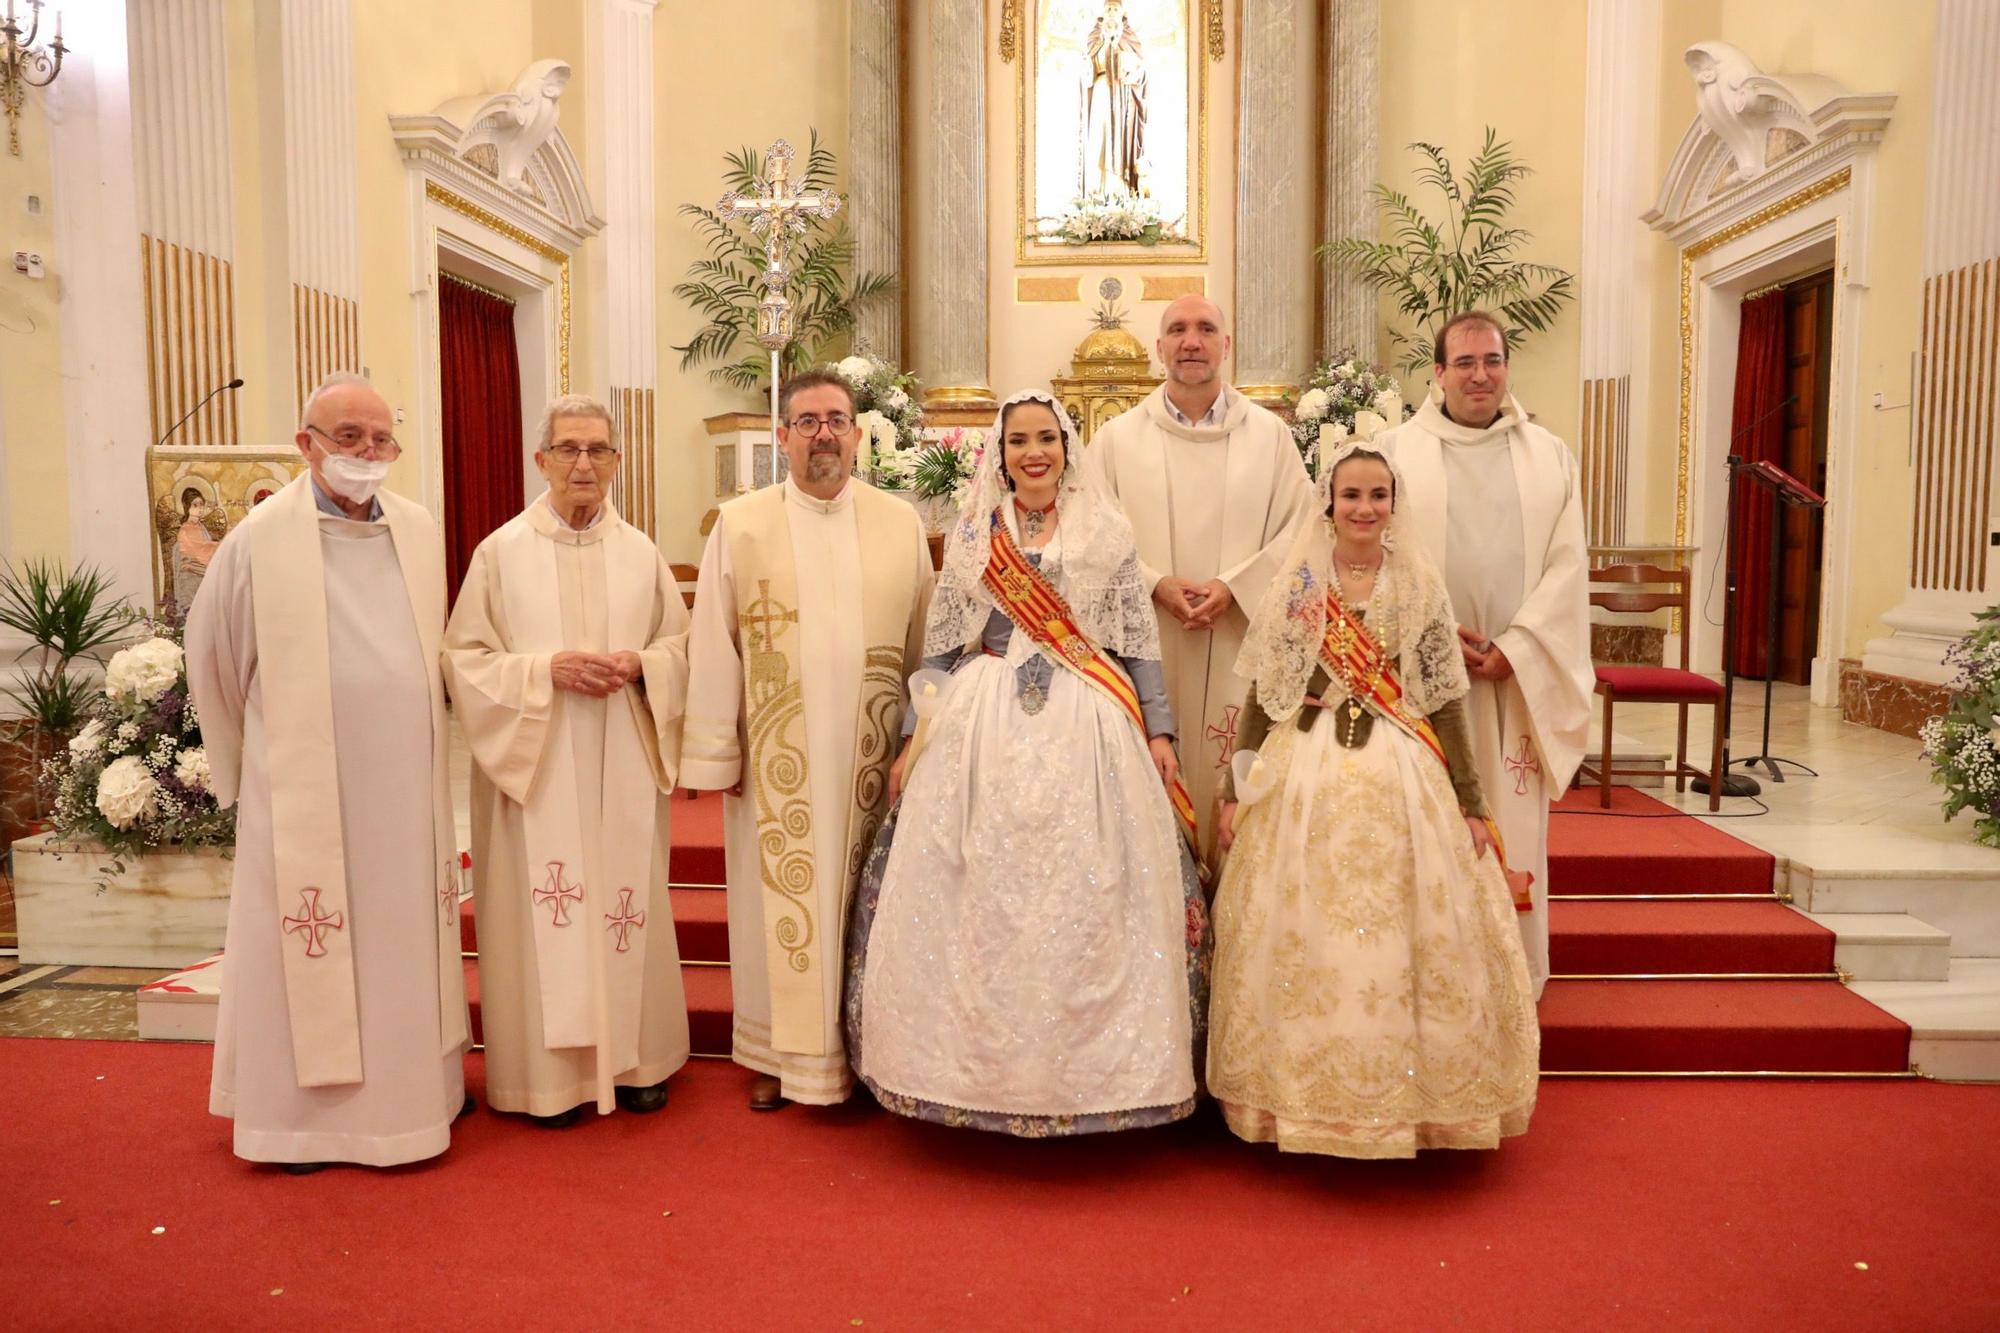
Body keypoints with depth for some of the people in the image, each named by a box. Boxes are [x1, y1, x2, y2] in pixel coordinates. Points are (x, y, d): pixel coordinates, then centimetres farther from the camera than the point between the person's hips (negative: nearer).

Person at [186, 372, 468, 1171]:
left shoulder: (420, 532, 4)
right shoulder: (262, 538, -8)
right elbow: (213, 658, 3)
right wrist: (266, 755, 12)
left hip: (405, 788, 4)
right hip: (306, 795, -4)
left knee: (405, 941, 12)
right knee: (308, 950, 5)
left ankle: (412, 1087, 27)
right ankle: (304, 1112, 19)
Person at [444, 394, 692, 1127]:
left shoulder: (642, 553, 7)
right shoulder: (501, 552, 0)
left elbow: (682, 645, 10)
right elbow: (465, 659, -1)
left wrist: (638, 665, -10)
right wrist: (546, 669, -16)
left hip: (622, 767, 2)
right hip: (536, 764, -2)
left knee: (628, 903, 7)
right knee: (544, 911, 1)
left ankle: (635, 1057, 21)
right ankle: (552, 1072, 14)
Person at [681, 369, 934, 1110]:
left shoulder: (901, 524, 5)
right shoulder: (740, 526, 1)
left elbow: (925, 642, 4)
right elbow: (713, 647, -1)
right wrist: (713, 754, -3)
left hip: (872, 756, 1)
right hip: (776, 759, -1)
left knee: (863, 900, 9)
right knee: (780, 901, 7)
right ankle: (779, 1055, 22)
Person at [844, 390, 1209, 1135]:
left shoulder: (1107, 529, 7)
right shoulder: (971, 533, 9)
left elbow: (1140, 639, 6)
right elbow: (940, 645, 10)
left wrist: (1159, 732, 1)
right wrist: (913, 739, 6)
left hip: (1088, 730, -1)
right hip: (982, 727, 1)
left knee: (1086, 899, -1)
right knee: (980, 900, 2)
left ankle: (1086, 1063, 13)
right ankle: (981, 1061, 16)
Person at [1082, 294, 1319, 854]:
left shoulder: (1269, 434, 8)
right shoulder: (1117, 437, 7)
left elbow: (1298, 529, 2)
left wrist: (1234, 587, -11)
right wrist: (1155, 585, -12)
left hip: (1239, 644, 0)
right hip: (1144, 642, 0)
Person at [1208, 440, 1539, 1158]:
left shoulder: (1421, 585, 3)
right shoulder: (1295, 584, 1)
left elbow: (1445, 700, 4)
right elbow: (1263, 694, 3)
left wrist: (1470, 802, 3)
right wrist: (1236, 790, 2)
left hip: (1403, 779, 1)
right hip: (1304, 776, 0)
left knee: (1407, 940, 3)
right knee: (1302, 943, 4)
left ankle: (1406, 1095, 21)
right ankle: (1305, 1094, 21)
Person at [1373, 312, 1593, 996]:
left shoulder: (1549, 456, 11)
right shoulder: (1397, 450, 5)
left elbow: (1567, 566, 4)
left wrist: (1512, 649, -8)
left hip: (1520, 674, 2)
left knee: (1512, 827, 5)